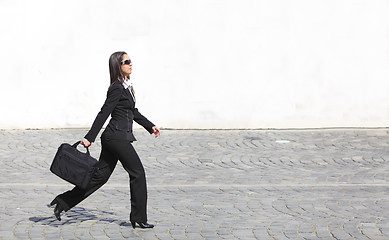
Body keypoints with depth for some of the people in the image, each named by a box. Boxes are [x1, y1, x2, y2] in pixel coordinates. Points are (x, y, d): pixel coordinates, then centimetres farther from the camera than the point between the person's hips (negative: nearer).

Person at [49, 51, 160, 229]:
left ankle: (64, 201, 12)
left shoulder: (126, 86, 16)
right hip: (118, 138, -10)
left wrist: (150, 126, 27)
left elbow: (133, 112, 27)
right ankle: (139, 218, 5)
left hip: (113, 138, 10)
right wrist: (89, 137, -18)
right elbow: (104, 114, -17)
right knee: (138, 173, -2)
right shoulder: (117, 88, -14)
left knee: (100, 175, 10)